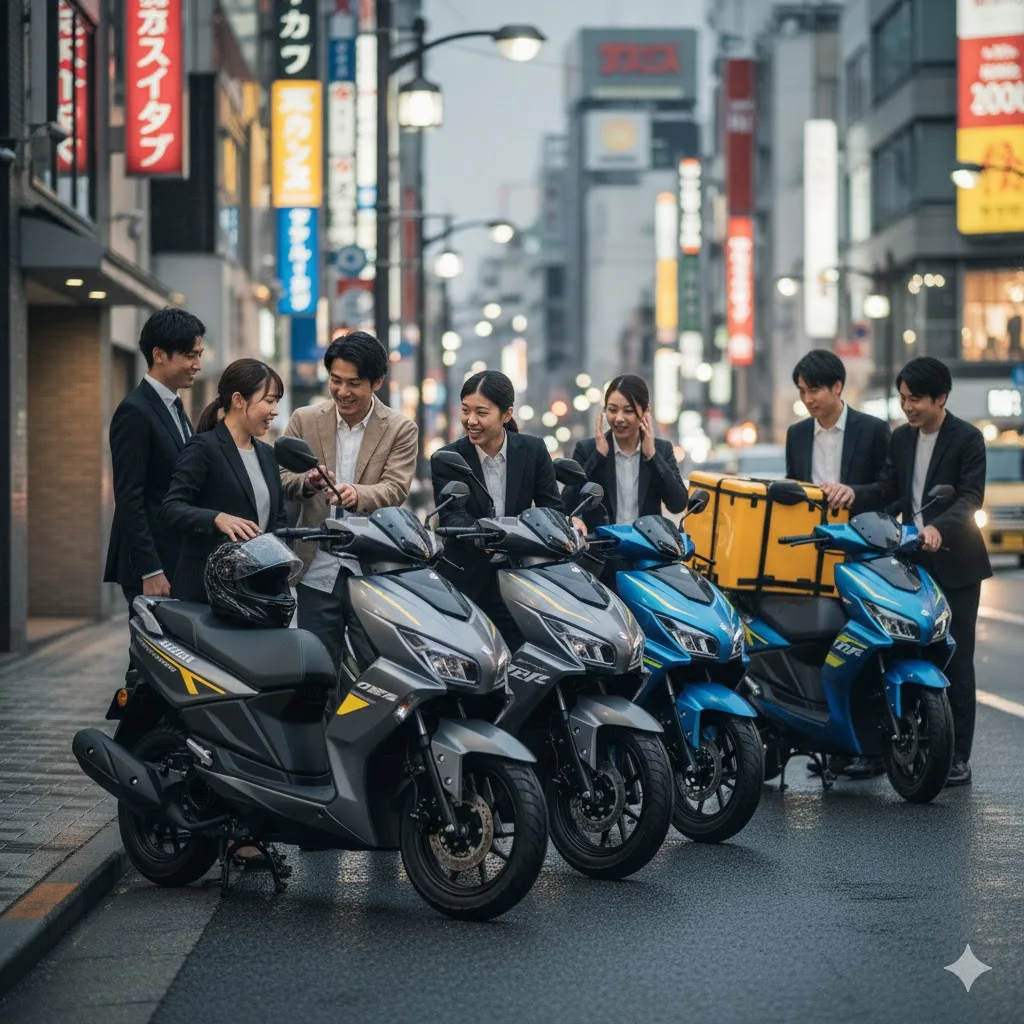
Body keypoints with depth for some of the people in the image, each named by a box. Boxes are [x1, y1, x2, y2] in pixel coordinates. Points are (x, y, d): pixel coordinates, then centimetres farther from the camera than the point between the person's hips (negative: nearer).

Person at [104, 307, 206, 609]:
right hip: (152, 564, -8)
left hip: (179, 561, 8)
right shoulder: (135, 412, -12)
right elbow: (128, 499, -17)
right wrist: (150, 571, -20)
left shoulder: (175, 407, 16)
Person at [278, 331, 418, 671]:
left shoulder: (401, 430, 3)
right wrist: (306, 483, -19)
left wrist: (357, 495, -30)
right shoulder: (305, 420, 8)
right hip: (319, 571, 1)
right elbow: (280, 478, 4)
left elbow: (396, 488, -9)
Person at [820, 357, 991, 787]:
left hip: (955, 563, -5)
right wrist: (852, 493, -10)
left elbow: (971, 496, -15)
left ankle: (957, 758, 3)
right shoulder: (901, 438, 12)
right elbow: (887, 490, 9)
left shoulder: (967, 438, -7)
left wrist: (940, 528, -32)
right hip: (912, 561, 5)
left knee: (954, 660, -2)